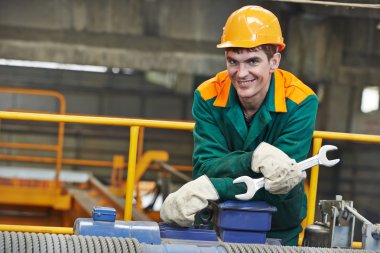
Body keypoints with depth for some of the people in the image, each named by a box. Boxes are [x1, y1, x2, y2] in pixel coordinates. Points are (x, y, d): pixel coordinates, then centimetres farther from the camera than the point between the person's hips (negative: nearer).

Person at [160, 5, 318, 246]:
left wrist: (210, 188, -32)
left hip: (279, 232, 1)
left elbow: (283, 176, -21)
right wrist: (255, 159, -33)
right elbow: (205, 167, -14)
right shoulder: (208, 97, -6)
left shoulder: (300, 103, -12)